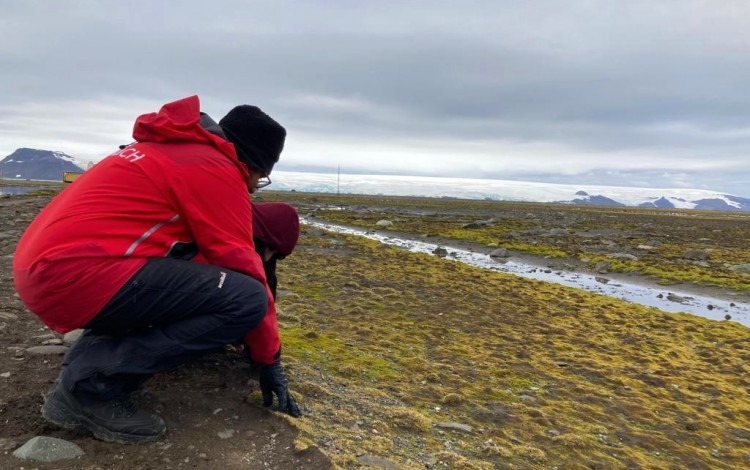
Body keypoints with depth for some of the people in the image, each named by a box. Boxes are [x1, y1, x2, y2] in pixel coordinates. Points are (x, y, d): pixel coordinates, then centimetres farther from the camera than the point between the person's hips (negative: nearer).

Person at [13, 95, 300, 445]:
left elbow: (205, 256, 28)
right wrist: (270, 360, 6)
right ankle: (90, 382, -8)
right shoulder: (216, 168, -6)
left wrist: (233, 333, 32)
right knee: (247, 297, -15)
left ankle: (89, 355, 12)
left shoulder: (172, 151, 23)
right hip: (76, 273, -10)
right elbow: (242, 267, -6)